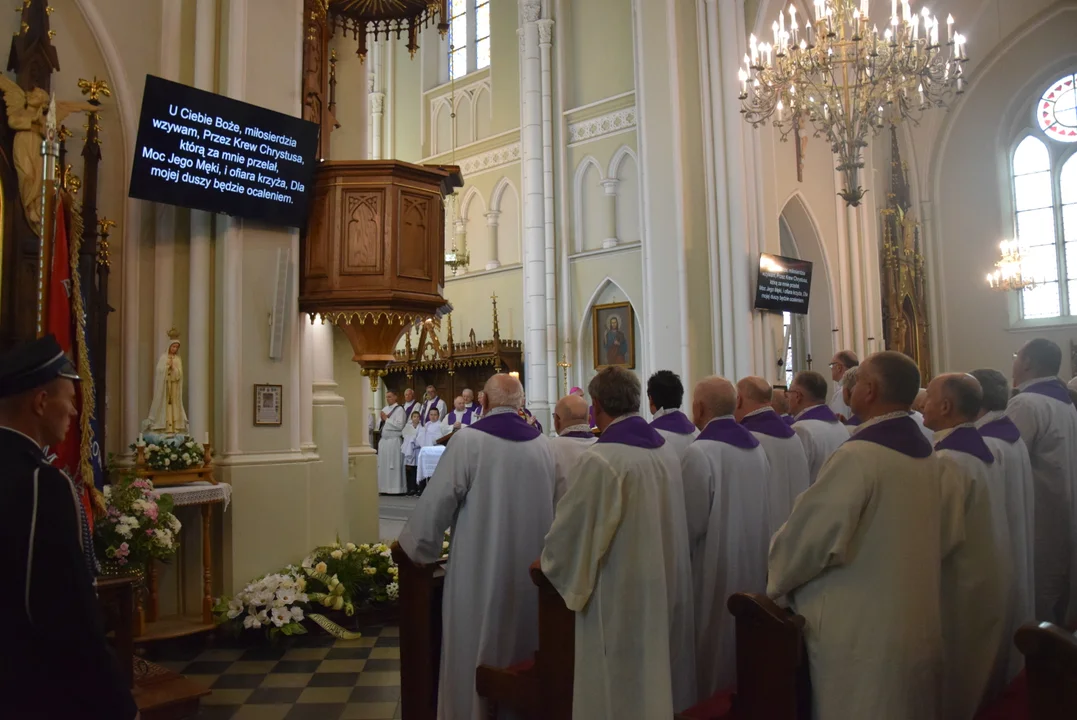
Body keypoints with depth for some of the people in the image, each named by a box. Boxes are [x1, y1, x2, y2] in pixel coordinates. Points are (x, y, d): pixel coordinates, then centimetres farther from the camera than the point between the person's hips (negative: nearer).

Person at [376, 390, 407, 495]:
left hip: (394, 441, -7)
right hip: (383, 440, 7)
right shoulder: (385, 409, 16)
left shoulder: (399, 409, -6)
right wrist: (382, 420, 0)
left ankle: (395, 489, 1)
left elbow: (399, 425, -18)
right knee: (383, 465, 8)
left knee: (394, 465, -5)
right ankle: (384, 488, 13)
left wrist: (386, 419, -11)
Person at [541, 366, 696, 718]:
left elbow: (568, 534, -13)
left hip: (620, 599, -7)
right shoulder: (667, 450, 2)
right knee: (662, 674, 21)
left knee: (621, 692, 7)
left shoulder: (599, 460, -21)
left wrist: (547, 564, 7)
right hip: (667, 589, 8)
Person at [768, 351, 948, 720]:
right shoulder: (929, 456, 5)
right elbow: (943, 540, 13)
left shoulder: (857, 456, -22)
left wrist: (778, 578, -1)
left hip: (859, 627, -8)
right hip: (917, 622, 8)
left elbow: (812, 532, -20)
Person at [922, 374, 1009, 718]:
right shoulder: (979, 449, 5)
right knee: (977, 674, 22)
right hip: (986, 581, 9)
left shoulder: (949, 460, -26)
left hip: (961, 587, -9)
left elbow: (943, 536, -27)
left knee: (954, 686, 7)